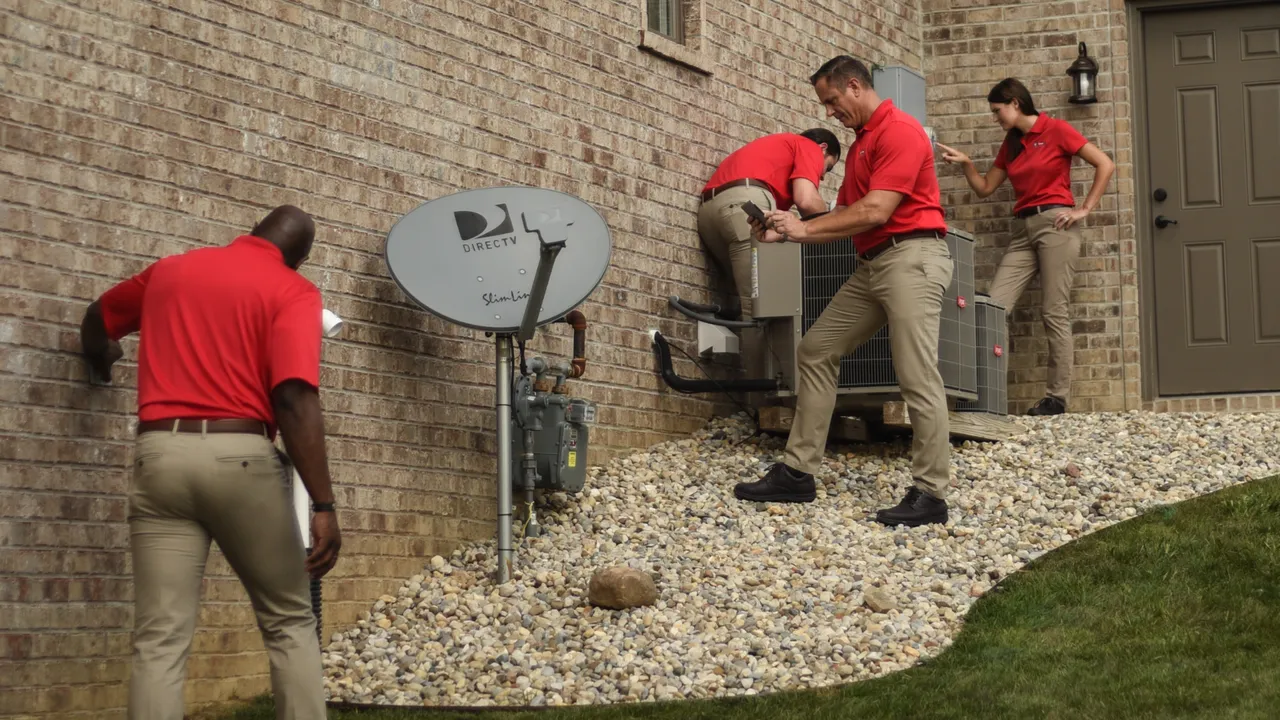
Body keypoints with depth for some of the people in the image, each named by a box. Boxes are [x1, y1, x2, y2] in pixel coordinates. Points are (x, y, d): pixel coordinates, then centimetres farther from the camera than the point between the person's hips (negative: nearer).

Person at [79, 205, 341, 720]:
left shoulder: (169, 269, 18)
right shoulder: (292, 290, 2)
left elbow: (98, 320, 35)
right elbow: (295, 398, -12)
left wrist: (101, 363, 58)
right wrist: (323, 505, -15)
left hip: (160, 455, 3)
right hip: (241, 457, -3)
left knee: (159, 640, -1)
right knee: (289, 624, 11)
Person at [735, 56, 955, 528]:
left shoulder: (899, 131, -10)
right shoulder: (861, 143, 21)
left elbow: (875, 211, -18)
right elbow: (846, 217, 21)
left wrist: (804, 228, -11)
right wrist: (787, 232, 8)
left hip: (911, 256, -10)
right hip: (872, 264, 10)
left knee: (917, 377, -12)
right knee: (815, 352, 9)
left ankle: (931, 494, -10)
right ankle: (798, 472, 11)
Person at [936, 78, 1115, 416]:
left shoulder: (1056, 130, -2)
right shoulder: (1010, 144, 18)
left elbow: (1105, 165, -6)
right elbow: (985, 188, 20)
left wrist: (1085, 209, -9)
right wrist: (966, 163, 3)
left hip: (1055, 223, -7)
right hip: (1023, 229, 7)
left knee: (1054, 313, -7)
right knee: (994, 307, -7)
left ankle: (1057, 397, -4)